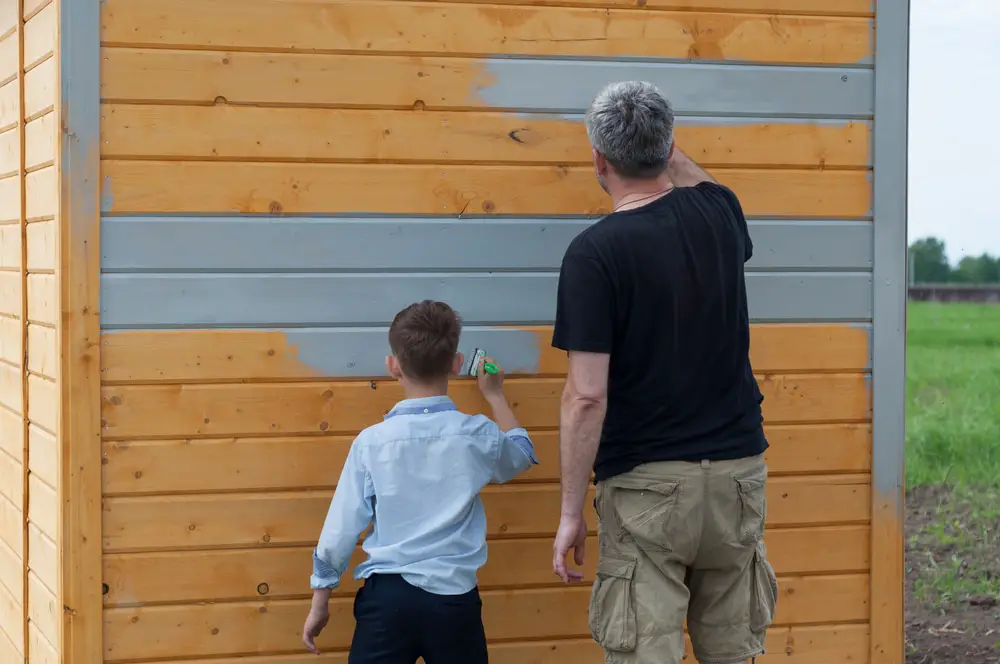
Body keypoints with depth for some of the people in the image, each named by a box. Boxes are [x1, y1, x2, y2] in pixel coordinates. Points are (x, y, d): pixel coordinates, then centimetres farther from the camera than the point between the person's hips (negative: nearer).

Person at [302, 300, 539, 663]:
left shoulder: (372, 441, -7)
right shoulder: (478, 435, -3)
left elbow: (340, 529, -1)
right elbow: (522, 452, 22)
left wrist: (319, 603, 12)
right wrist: (495, 395, 38)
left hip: (389, 596, -1)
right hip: (454, 598, 1)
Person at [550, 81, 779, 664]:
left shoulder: (595, 253, -13)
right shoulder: (718, 213, 2)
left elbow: (587, 397, -15)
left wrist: (572, 511, -8)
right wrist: (674, 157, 45)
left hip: (646, 485, -5)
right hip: (736, 473, 5)